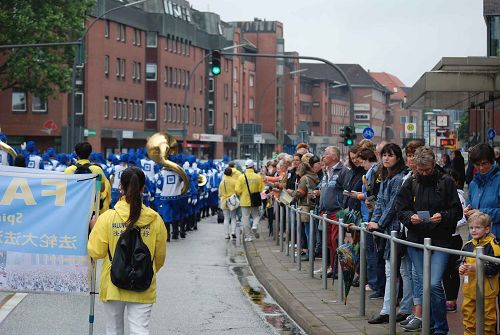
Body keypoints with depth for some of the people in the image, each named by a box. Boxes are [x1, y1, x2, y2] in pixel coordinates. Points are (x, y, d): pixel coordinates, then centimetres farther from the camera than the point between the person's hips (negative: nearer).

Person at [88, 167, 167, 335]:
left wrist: (93, 229, 11)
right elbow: (160, 256, 5)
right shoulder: (155, 219, -6)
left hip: (113, 285, 0)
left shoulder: (107, 217, -11)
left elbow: (95, 252, -6)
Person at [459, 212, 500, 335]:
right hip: (469, 288, 6)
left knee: (488, 318, 4)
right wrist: (461, 268, -3)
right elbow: (462, 261, 20)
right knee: (468, 315, 13)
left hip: (486, 290, -6)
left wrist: (475, 268, -24)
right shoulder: (468, 245, 8)